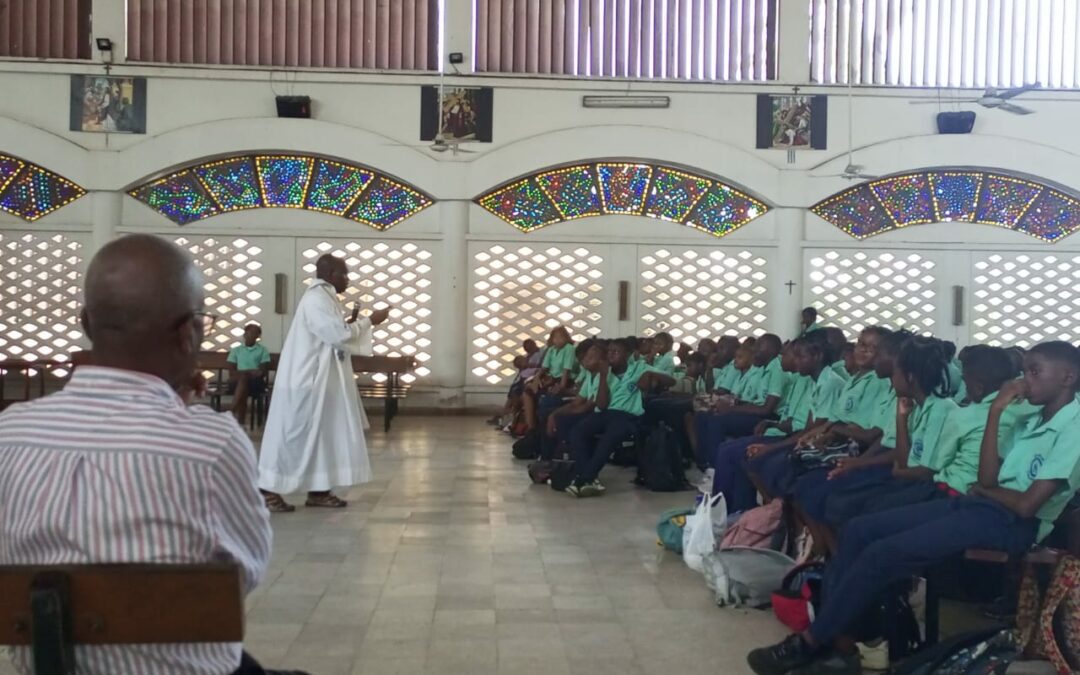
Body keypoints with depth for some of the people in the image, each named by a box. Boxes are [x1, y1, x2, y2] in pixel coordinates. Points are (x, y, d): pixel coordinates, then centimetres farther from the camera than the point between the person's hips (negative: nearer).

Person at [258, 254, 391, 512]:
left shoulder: (324, 297, 14)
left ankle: (318, 490, 15)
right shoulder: (316, 298, -17)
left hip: (320, 380, 10)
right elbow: (338, 335, -23)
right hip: (306, 380, -10)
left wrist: (351, 322, 6)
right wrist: (369, 321, -12)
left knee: (322, 434, 10)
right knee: (294, 435, -4)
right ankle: (270, 490, 5)